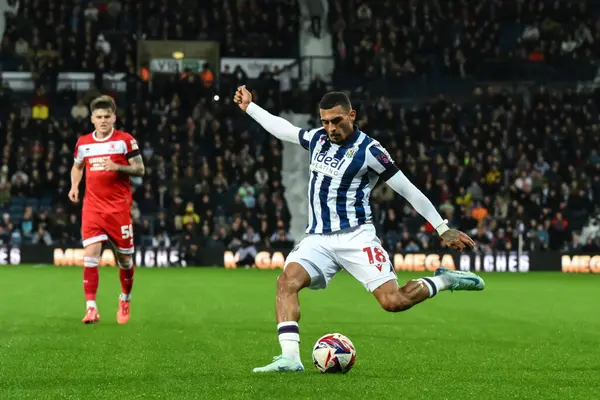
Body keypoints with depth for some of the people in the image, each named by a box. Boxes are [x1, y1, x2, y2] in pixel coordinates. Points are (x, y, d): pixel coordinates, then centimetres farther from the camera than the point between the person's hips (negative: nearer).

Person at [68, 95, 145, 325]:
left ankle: (125, 300, 30)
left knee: (124, 256, 6)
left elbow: (140, 169, -2)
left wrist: (117, 167, -19)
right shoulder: (83, 143, 8)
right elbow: (77, 167, 25)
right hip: (93, 206, 2)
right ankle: (91, 307, -15)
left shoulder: (125, 140, -2)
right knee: (90, 253, -13)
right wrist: (74, 186, 6)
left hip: (119, 206, -2)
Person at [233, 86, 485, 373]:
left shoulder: (369, 150, -9)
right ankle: (290, 358, -27)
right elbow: (283, 128, 28)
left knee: (393, 301, -17)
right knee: (287, 282, -22)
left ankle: (443, 281, 9)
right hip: (318, 239, 5)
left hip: (355, 237, -5)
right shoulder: (317, 138, 8)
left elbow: (408, 190, -5)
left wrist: (443, 229, -5)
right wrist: (249, 107, 33)